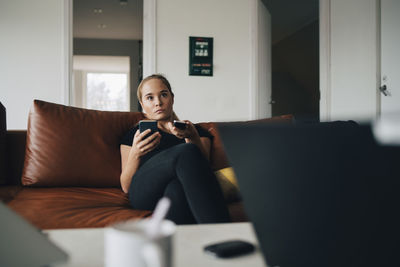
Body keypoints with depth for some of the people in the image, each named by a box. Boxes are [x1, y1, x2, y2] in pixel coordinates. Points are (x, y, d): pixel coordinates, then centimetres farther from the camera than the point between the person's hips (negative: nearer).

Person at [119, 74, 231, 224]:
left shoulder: (196, 131, 29)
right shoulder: (135, 134, 26)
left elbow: (202, 167, 6)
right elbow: (126, 187, 13)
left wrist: (193, 138, -13)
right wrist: (135, 154, -7)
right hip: (145, 194, 0)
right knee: (187, 152, -32)